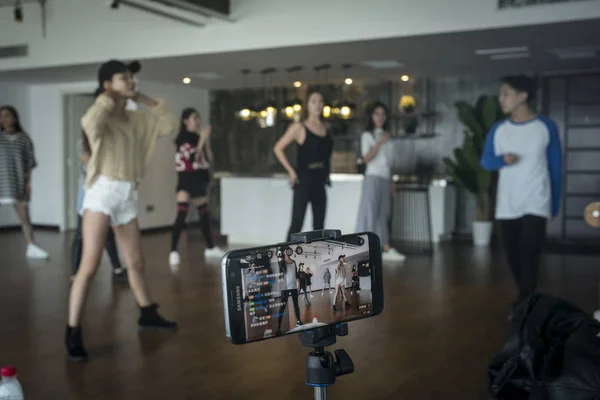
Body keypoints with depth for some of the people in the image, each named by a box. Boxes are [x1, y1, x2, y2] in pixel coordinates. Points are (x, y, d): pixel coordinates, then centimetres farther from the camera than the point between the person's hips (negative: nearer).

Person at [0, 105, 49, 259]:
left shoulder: (24, 138, 5)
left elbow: (29, 162, 5)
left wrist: (28, 182, -1)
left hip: (18, 183, 1)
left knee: (25, 216, 2)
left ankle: (32, 247, 6)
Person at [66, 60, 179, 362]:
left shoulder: (135, 119, 12)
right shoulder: (101, 116, -6)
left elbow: (170, 125, 11)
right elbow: (90, 123, -31)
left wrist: (144, 99, 7)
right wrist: (108, 99, -14)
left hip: (127, 194, 7)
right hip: (102, 192, -6)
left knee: (136, 263, 18)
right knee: (89, 266, -11)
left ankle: (147, 315, 34)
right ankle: (73, 333, -5)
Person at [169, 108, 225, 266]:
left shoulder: (198, 137, 9)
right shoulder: (183, 138, -10)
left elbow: (208, 159, 6)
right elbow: (194, 157, -23)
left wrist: (207, 141, -3)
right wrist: (202, 139, -19)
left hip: (199, 179, 8)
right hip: (186, 179, -8)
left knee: (204, 214, 16)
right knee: (181, 215, -16)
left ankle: (210, 248, 28)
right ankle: (173, 252, -16)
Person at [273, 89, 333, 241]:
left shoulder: (325, 127, 11)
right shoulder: (299, 127, -6)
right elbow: (278, 148, -9)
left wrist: (326, 172, 10)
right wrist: (291, 172, -13)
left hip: (320, 180, 6)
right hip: (304, 179, -6)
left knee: (319, 224, 10)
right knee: (297, 223, -7)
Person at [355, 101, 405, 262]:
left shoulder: (386, 136, 17)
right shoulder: (367, 135, -1)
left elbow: (388, 163, 18)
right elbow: (367, 158, -13)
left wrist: (391, 183, 15)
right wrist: (379, 142, -19)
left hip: (385, 179, 6)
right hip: (373, 178, -6)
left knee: (383, 214, 7)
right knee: (369, 213, -9)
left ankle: (386, 249, 8)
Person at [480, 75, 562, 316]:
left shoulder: (547, 127, -3)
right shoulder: (498, 130, 4)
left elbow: (555, 168, 3)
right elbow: (485, 161, 10)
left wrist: (555, 205, 4)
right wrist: (502, 160, -13)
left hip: (536, 206, -3)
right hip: (506, 206, 4)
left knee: (529, 257, -10)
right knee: (513, 258, 10)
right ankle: (526, 301, 30)